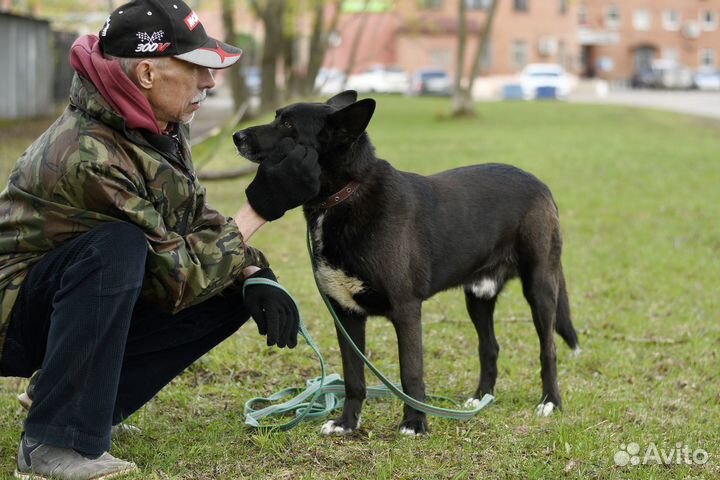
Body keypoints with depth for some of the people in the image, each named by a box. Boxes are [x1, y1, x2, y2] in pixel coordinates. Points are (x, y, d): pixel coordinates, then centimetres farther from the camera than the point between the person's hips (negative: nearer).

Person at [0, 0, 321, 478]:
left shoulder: (162, 128, -4)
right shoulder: (89, 155, -30)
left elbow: (199, 220, 6)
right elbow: (177, 278, -26)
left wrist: (257, 277, -12)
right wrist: (261, 207, -23)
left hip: (92, 308, 8)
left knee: (236, 294, -4)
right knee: (118, 244, -35)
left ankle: (79, 395, 6)